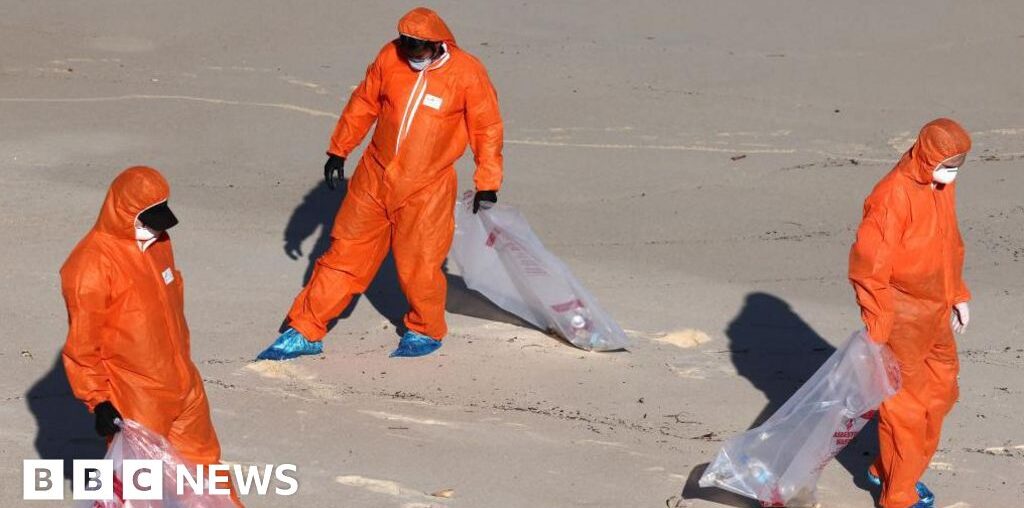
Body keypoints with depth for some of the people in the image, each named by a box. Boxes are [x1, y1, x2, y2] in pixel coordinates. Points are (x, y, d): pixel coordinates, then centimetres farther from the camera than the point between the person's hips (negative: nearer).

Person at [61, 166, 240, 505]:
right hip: (133, 402, -8)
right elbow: (82, 345, -19)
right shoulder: (91, 264, -23)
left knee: (203, 459, 21)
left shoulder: (156, 243, 2)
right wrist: (98, 401, -18)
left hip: (183, 388, 8)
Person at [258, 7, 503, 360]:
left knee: (418, 265, 0)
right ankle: (305, 331, 15)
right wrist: (338, 151, 13)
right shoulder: (390, 58, -5)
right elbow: (363, 104, 9)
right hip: (374, 180, 3)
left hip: (425, 192, -3)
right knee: (345, 253, 7)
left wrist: (487, 186, -5)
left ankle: (427, 331, 28)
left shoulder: (467, 74, -14)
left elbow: (487, 130, -6)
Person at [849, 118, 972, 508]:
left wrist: (957, 296, 17)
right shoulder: (893, 196, -24)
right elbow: (868, 265, -23)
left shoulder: (943, 187, 3)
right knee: (905, 406, 2)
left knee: (940, 392, 19)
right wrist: (876, 326, -21)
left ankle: (888, 470, 35)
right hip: (901, 320, -9)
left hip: (935, 315, 9)